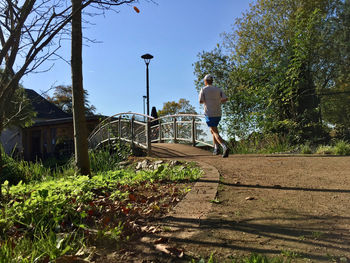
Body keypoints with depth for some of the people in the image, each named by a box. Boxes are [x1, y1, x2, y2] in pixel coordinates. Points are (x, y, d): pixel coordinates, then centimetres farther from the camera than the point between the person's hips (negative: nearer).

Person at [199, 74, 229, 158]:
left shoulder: (203, 89, -2)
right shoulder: (218, 89, 9)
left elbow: (200, 101, -12)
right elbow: (225, 99, -3)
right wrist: (218, 102, 16)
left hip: (209, 114, -5)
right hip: (218, 114, 5)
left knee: (216, 133, -6)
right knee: (212, 130, 24)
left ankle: (225, 147, -27)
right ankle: (216, 148, 18)